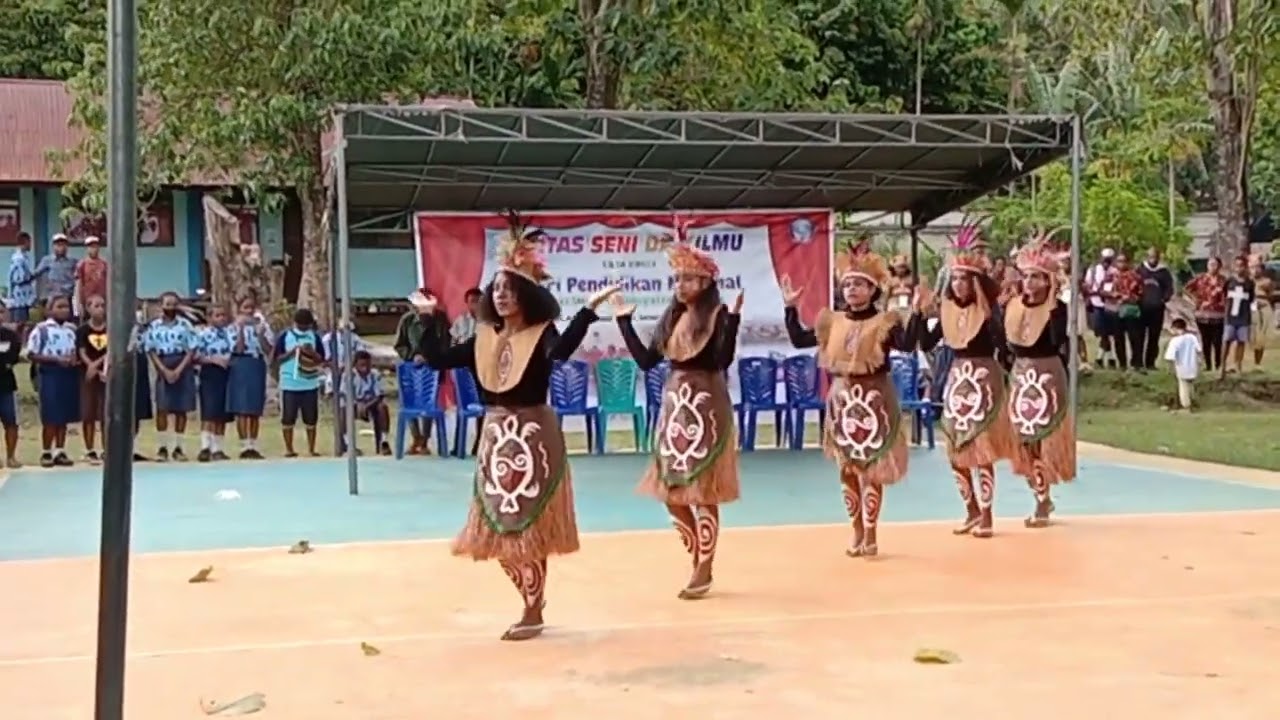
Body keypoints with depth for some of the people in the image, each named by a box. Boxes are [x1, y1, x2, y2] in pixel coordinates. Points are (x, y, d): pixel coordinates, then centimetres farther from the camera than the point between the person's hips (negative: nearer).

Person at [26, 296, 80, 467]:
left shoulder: (72, 329, 11)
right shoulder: (41, 329, -5)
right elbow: (32, 355, -7)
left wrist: (75, 359, -4)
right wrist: (56, 359, -17)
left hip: (70, 375, 5)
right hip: (50, 375, -5)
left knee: (65, 416, 8)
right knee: (51, 417, -3)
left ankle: (60, 451, 16)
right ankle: (46, 453, 7)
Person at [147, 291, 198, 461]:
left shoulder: (185, 324, 1)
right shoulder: (153, 326, 3)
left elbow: (191, 350, -2)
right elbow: (151, 351, 2)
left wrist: (179, 370, -11)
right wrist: (164, 370, -10)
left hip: (183, 368, 0)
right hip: (163, 369, 0)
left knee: (181, 409, 2)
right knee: (162, 408, -5)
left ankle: (178, 447, 8)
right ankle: (163, 447, 1)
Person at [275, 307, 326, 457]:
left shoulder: (315, 337, 6)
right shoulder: (284, 336, 0)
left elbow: (321, 360, 5)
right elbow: (277, 358, -2)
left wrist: (312, 353, -13)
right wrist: (292, 352, -17)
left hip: (310, 384, 2)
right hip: (289, 384, -2)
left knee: (311, 419, 5)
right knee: (288, 418, 2)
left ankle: (311, 449, 13)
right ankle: (289, 448, 12)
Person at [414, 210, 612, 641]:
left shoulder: (542, 334, -9)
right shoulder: (484, 338, 8)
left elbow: (561, 351, -32)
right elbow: (438, 359, 7)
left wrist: (589, 310, -37)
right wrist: (428, 319, 6)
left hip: (532, 436, -6)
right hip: (495, 436, 6)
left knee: (527, 525, -1)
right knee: (500, 526, 11)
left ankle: (533, 613, 13)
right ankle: (533, 599, 28)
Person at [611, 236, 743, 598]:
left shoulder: (717, 315, -8)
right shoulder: (671, 318, 11)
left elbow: (723, 361, -20)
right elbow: (646, 360, 9)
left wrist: (734, 318, -28)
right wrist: (624, 320, 11)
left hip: (706, 407, -7)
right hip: (675, 405, 7)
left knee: (703, 491, -2)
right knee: (671, 490, 8)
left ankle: (703, 571, 8)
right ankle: (699, 560, 24)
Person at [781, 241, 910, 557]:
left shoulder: (885, 322, -8)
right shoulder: (832, 322, 5)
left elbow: (907, 345, -24)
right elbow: (798, 340, 7)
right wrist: (790, 308, 2)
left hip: (874, 399, -5)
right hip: (842, 399, 5)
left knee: (871, 469, 0)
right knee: (847, 469, 10)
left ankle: (870, 534, 10)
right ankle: (857, 532, 22)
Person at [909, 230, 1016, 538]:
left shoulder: (988, 311, -10)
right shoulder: (948, 311, 6)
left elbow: (1003, 347, -19)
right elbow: (926, 344, 4)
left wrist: (994, 317, -29)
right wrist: (920, 313, -3)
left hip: (983, 381, -6)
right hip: (956, 380, 6)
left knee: (983, 450, -2)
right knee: (957, 451, 10)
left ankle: (986, 516, 8)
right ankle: (972, 511, 24)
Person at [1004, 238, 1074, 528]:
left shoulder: (1057, 308, -11)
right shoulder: (1014, 306, 6)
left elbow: (1059, 343, -24)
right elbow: (1009, 343, 8)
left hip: (1047, 377, -6)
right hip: (1020, 377, 6)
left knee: (1044, 440, -2)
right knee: (1024, 441, 10)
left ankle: (1043, 503, 6)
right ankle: (1042, 498, 23)